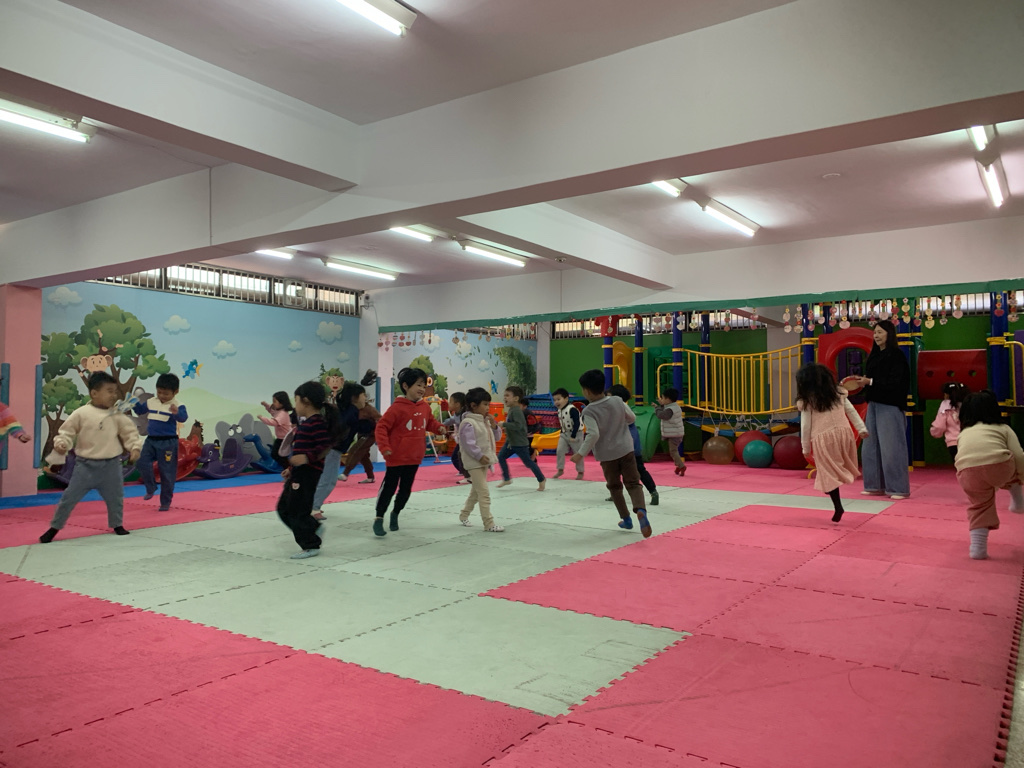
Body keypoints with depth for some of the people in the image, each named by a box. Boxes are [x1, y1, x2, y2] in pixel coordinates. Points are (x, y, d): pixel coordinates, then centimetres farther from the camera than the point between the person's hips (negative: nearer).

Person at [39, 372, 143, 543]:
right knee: (69, 497, 4)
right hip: (86, 465, -2)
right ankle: (54, 528, 21)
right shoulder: (81, 413, -9)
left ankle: (117, 525, 34)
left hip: (111, 465, 2)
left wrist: (135, 447, -8)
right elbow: (66, 432, -2)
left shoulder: (117, 415, -2)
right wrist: (61, 444, -19)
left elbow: (130, 432, 4)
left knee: (115, 497, 14)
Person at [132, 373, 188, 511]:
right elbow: (140, 411, 21)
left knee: (167, 473, 3)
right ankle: (151, 488, 16)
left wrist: (176, 413, -51)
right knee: (143, 463, -11)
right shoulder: (151, 402, 5)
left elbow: (183, 418, -30)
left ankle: (165, 502, 17)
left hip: (168, 443, -5)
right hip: (151, 440, 5)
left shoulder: (177, 405, -13)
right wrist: (134, 403, 2)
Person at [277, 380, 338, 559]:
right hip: (298, 474, 11)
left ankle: (311, 546, 10)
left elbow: (325, 446, -24)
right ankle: (314, 528, 26)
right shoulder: (307, 423, 16)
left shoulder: (317, 423, -16)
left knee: (297, 511, -4)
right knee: (284, 508, 15)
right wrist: (291, 469, 21)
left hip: (308, 474, -11)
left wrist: (307, 458, -33)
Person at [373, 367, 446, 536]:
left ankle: (395, 514, 37)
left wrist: (439, 428, -1)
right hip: (396, 457, -6)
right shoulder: (397, 408, -17)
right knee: (389, 488, 2)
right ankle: (379, 519, 13)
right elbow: (381, 427, -15)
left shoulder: (425, 407, 3)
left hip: (415, 457, 6)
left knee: (406, 489, 16)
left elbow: (430, 422, 20)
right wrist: (384, 447, -22)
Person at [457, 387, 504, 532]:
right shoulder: (468, 423, -18)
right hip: (474, 462, -10)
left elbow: (496, 437, 15)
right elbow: (468, 443, -23)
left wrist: (494, 425, -3)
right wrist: (480, 456, -23)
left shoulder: (485, 421, 11)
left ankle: (464, 515, 36)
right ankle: (489, 523, -7)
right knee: (484, 492, -10)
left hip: (484, 461, 10)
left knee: (476, 491, 20)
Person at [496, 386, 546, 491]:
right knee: (501, 457, 3)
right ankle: (506, 479, 13)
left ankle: (541, 479, 19)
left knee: (528, 462, 3)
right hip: (510, 441, 9)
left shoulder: (516, 411, -22)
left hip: (520, 443, -9)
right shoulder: (510, 410, 7)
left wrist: (504, 424, -32)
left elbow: (518, 425, -32)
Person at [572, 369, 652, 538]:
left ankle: (626, 518, 23)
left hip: (607, 455, -2)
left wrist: (581, 454, -19)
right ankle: (641, 510, -25)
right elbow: (632, 418, 10)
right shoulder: (617, 401, -2)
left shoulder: (589, 411, -16)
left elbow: (593, 435, -25)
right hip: (626, 450, 2)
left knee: (614, 487, 18)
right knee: (633, 483, 2)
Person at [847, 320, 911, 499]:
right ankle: (876, 485, 16)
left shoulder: (896, 355, -8)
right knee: (871, 447, 8)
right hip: (873, 405, 8)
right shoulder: (875, 355, 14)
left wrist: (869, 382, -21)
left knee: (891, 447, -5)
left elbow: (895, 382, -16)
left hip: (890, 406, -8)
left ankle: (899, 488, 4)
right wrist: (861, 380, -1)